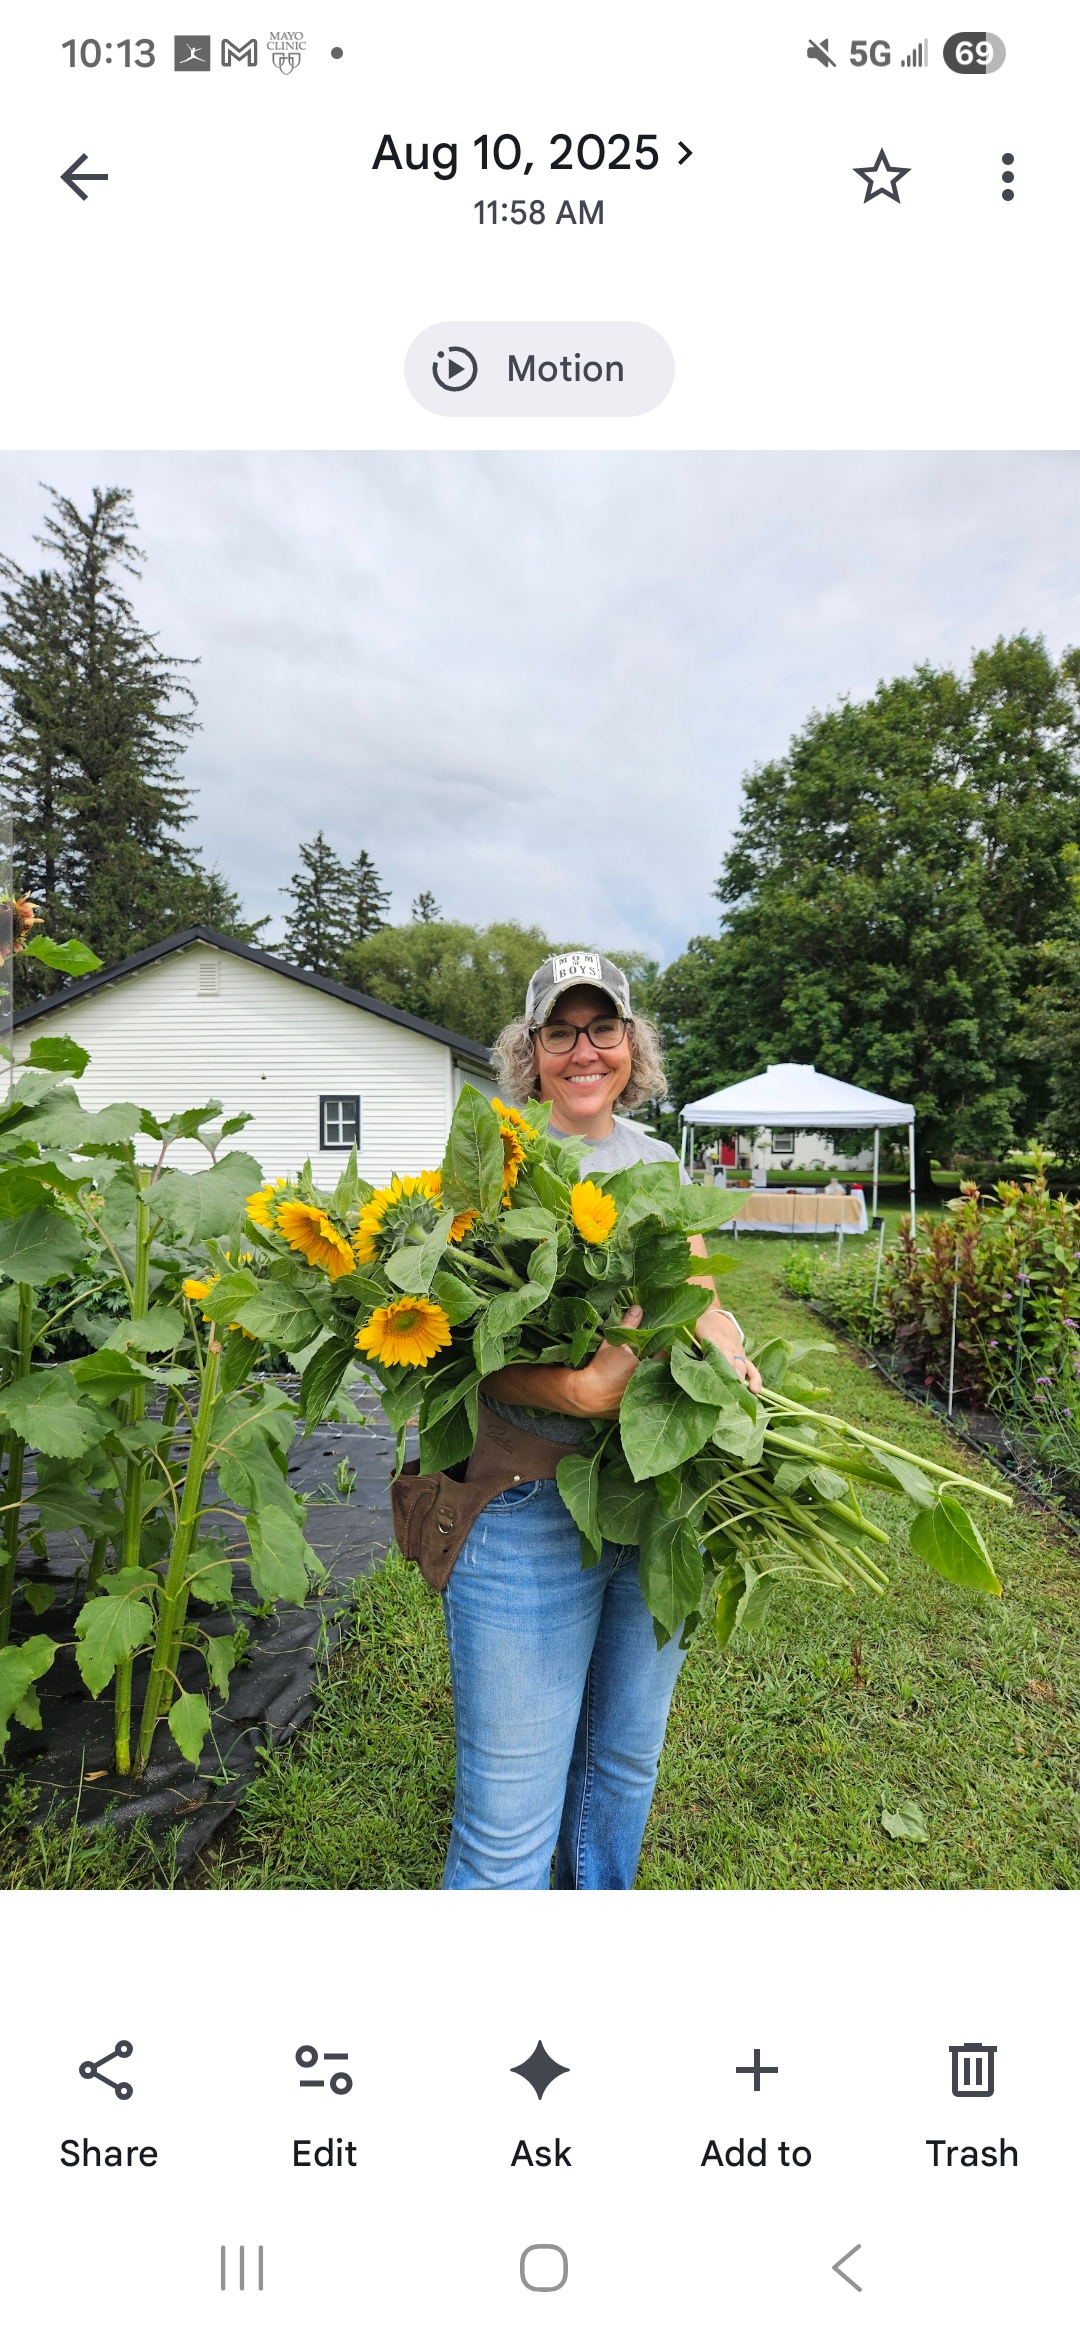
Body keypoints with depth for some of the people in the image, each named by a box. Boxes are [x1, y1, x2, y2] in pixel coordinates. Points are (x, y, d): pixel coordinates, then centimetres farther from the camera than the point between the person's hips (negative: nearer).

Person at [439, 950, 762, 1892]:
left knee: (626, 1761, 24)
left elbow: (699, 1294, 12)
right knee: (509, 1823, 5)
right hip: (531, 1507, -5)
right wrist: (576, 1389, -29)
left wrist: (733, 1358, -10)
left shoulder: (655, 1162, 11)